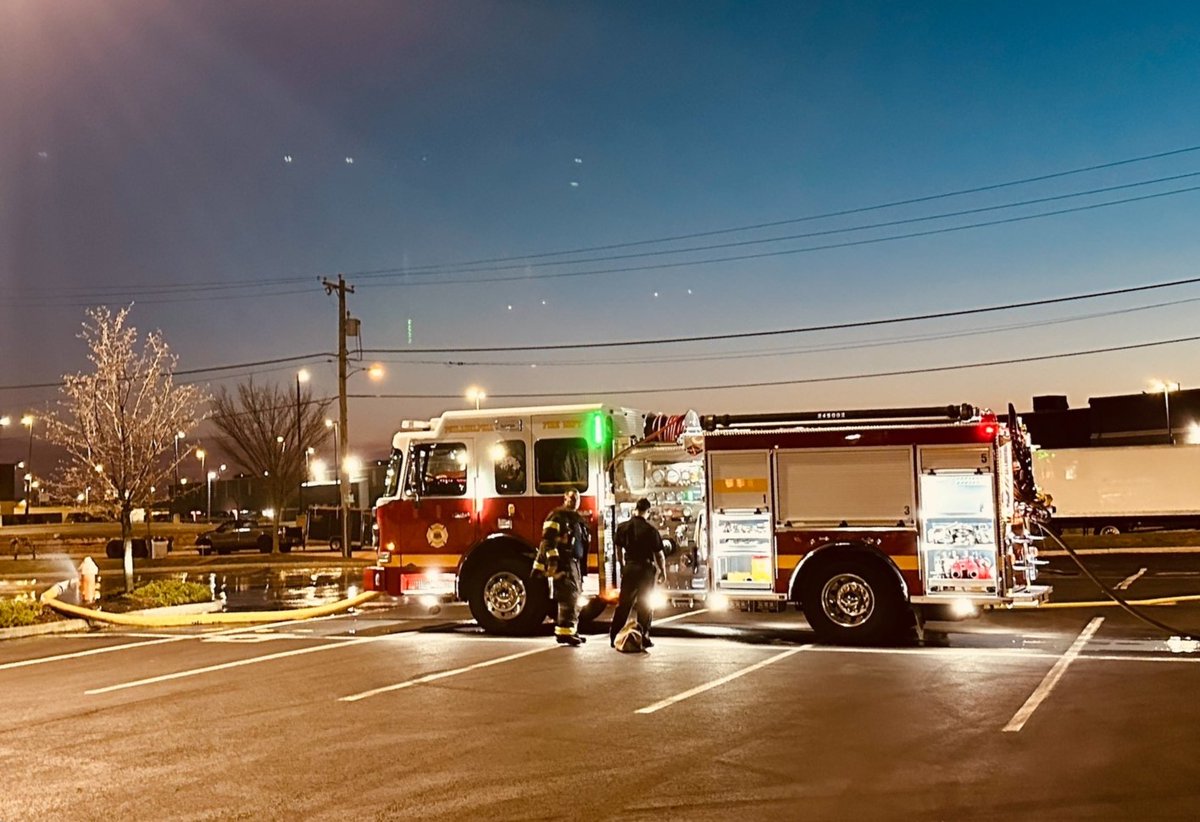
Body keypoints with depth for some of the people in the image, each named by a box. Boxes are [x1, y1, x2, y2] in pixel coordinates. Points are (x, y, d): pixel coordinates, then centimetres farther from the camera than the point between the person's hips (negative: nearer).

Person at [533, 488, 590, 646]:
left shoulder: (577, 519, 21)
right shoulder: (557, 516, -8)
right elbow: (548, 539, -18)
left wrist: (582, 566, 22)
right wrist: (552, 559, -26)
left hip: (574, 562, 10)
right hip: (563, 562, -10)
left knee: (574, 597, 12)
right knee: (568, 596, -14)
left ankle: (571, 631, 19)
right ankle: (564, 633, -14)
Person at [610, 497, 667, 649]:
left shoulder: (622, 527, -1)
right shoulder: (651, 530, -12)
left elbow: (619, 549, 9)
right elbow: (659, 554, -7)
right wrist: (663, 570, 8)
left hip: (629, 568, 3)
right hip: (646, 568, -3)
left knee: (623, 603, 10)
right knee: (644, 605, 7)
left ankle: (614, 636, 7)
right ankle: (644, 638, 9)